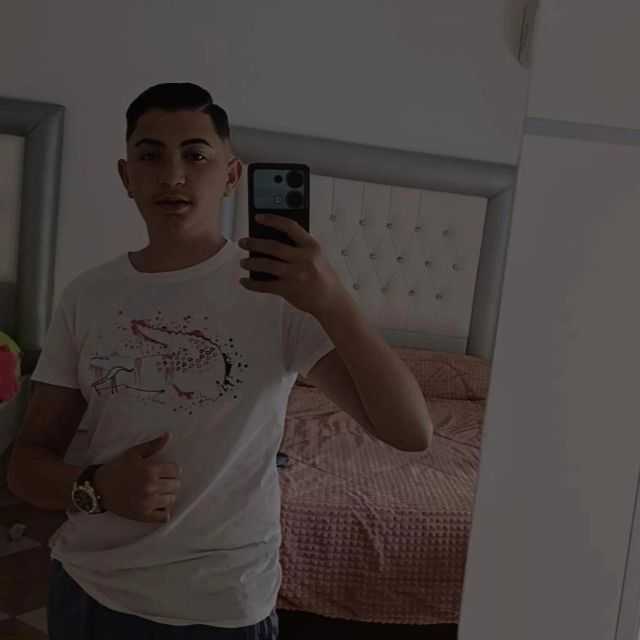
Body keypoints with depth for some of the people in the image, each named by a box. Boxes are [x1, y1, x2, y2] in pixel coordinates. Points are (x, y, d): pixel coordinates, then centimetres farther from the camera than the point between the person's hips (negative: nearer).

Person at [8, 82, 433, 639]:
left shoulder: (282, 288, -13)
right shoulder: (87, 296, -3)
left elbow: (411, 432, -19)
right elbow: (27, 462, 3)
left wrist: (333, 303, -33)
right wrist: (95, 488, -18)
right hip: (85, 590, 3)